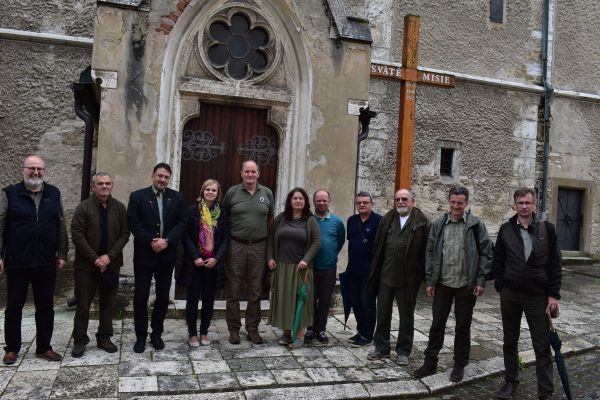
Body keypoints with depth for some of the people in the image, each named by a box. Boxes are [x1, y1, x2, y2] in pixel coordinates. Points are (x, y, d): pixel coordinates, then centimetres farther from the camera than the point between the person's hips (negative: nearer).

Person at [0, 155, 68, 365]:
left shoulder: (54, 194, 6)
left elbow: (61, 227, 8)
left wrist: (62, 254, 5)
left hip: (46, 263, 2)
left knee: (45, 306, 9)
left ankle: (44, 347, 22)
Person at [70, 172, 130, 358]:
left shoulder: (119, 207, 2)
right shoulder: (84, 207, -5)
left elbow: (124, 234, 0)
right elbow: (77, 235, -9)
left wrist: (109, 256, -11)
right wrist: (95, 258, -13)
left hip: (111, 264, 3)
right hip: (86, 264, -2)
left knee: (108, 303, 10)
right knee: (83, 304, 5)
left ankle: (104, 338, 22)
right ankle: (79, 341, 17)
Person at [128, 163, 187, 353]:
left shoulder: (177, 198, 5)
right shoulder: (137, 196, -1)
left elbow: (182, 223, -1)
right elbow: (133, 223, -8)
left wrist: (166, 241, -14)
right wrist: (151, 242, -15)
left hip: (167, 255, 2)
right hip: (144, 254, -2)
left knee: (163, 297, 10)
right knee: (141, 297, 3)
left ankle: (157, 334, 25)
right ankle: (141, 336, 18)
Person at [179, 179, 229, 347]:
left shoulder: (222, 212, 4)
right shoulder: (193, 210, -3)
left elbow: (225, 238, 3)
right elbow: (186, 236, -5)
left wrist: (217, 258, -9)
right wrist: (195, 257, -13)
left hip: (213, 263, 2)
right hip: (195, 262, -2)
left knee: (209, 299, 10)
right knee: (193, 298, 5)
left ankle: (204, 332, 24)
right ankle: (192, 333, 18)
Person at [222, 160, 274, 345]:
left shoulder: (267, 193, 6)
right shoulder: (232, 192, 1)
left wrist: (266, 237, 8)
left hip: (259, 247, 2)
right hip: (236, 246, -1)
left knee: (255, 292, 9)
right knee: (233, 291, 5)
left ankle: (253, 328, 22)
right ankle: (234, 328, 19)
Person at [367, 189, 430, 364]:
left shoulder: (423, 222, -6)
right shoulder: (387, 219, 7)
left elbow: (426, 251, -7)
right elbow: (377, 245, 10)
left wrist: (421, 274, -11)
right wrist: (376, 269, 5)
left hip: (408, 279, -3)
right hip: (385, 276, 4)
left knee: (406, 316, 11)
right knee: (382, 314, 13)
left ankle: (403, 351, 25)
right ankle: (381, 347, 28)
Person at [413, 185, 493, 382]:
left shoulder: (476, 224, -4)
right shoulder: (439, 224, 3)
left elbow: (486, 253, -3)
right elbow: (430, 253, 5)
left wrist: (481, 281, -8)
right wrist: (430, 280, 1)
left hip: (466, 284, -2)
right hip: (442, 283, 2)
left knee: (463, 326, 10)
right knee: (437, 324, 9)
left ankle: (459, 365, 25)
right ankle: (430, 362, 21)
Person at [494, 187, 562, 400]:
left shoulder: (547, 229, -3)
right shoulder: (506, 230, 1)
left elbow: (555, 264, -2)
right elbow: (498, 261, 6)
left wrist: (554, 295, -5)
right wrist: (501, 287, 0)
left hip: (538, 296, -2)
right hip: (510, 295, 2)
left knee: (542, 346, 3)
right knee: (510, 342, 14)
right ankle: (510, 382, 30)